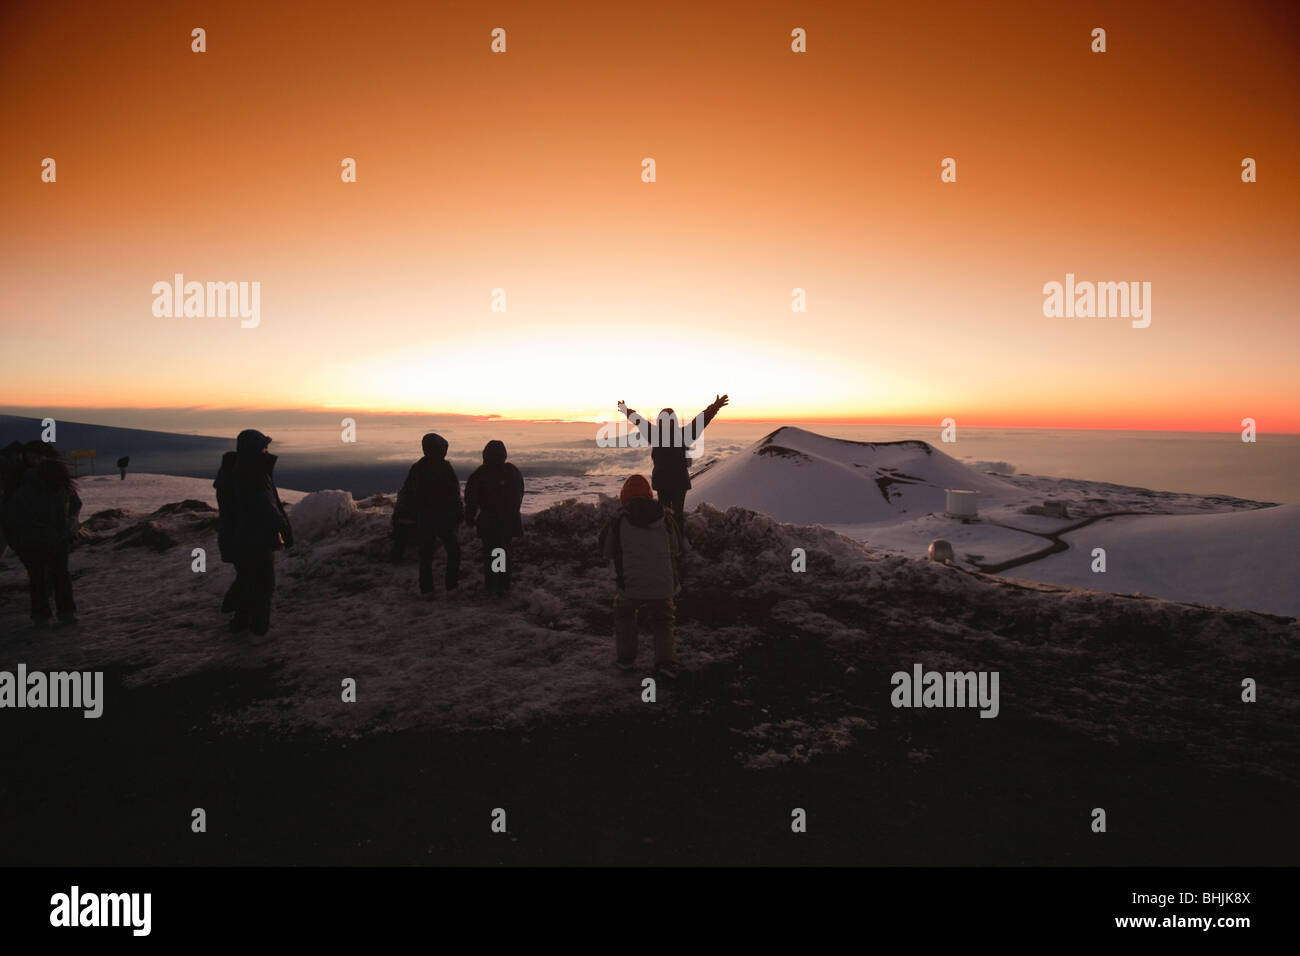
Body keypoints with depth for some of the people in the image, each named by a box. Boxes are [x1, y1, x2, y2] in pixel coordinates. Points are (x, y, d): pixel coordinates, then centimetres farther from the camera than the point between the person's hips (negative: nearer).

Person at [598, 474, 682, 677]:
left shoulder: (617, 523, -2)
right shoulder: (666, 521, 6)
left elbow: (606, 552, 11)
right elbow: (677, 552, 18)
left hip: (630, 586, -1)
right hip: (663, 587, 1)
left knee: (624, 615, 28)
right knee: (662, 623, 22)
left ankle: (626, 658, 26)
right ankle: (666, 662, 5)